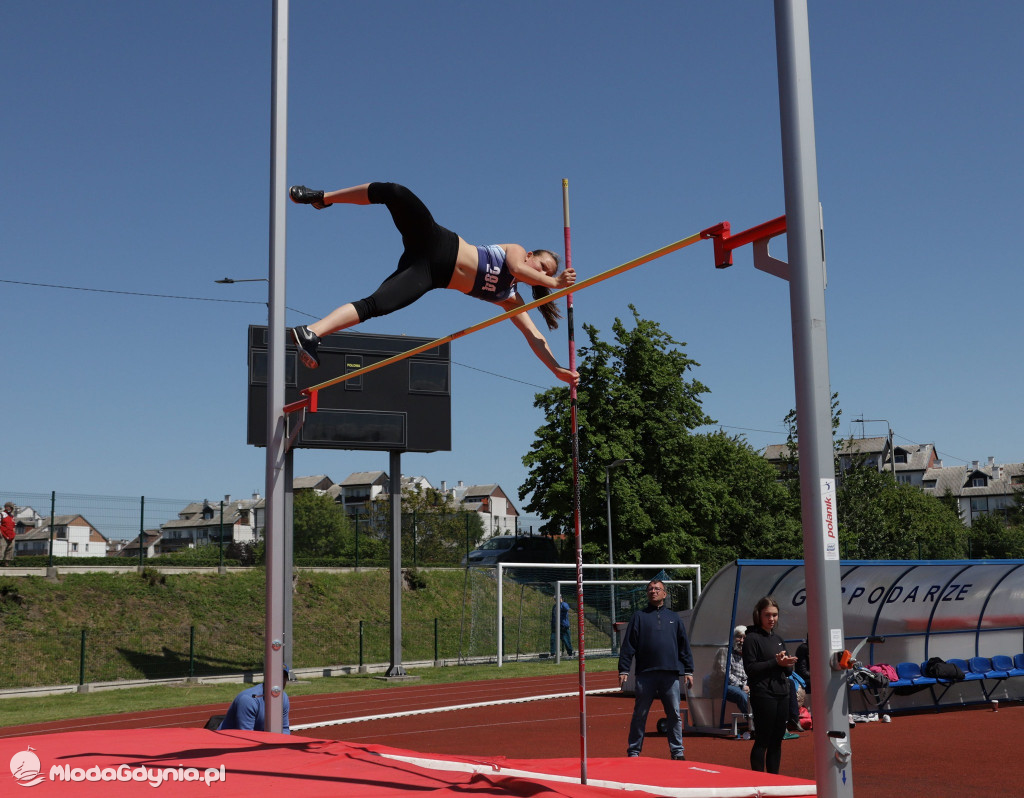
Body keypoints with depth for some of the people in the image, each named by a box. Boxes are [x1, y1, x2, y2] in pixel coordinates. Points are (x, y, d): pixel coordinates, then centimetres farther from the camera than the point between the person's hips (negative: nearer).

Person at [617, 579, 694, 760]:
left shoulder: (673, 618, 16)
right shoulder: (639, 617, 8)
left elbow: (684, 646, 16)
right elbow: (628, 646, 3)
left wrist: (688, 671, 10)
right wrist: (623, 670, -4)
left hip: (670, 674, 2)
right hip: (645, 674, -2)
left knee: (674, 714, 3)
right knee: (639, 715, 3)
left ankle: (677, 751, 12)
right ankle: (633, 751, 13)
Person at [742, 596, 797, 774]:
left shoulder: (778, 639, 17)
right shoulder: (752, 638, -5)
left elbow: (789, 671, 17)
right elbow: (750, 668, -13)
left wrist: (787, 663, -6)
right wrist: (776, 662, -17)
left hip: (782, 694, 7)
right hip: (763, 695, -7)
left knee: (777, 740, 10)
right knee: (762, 740, -4)